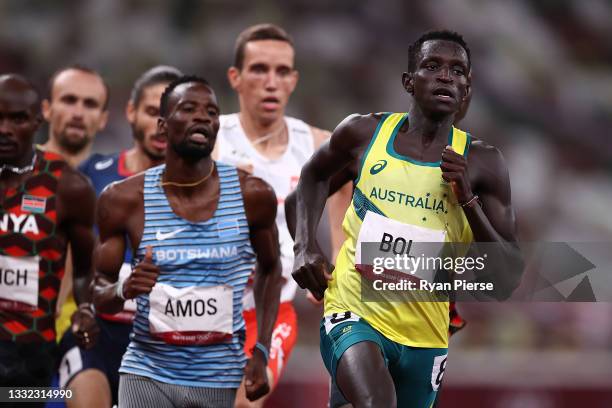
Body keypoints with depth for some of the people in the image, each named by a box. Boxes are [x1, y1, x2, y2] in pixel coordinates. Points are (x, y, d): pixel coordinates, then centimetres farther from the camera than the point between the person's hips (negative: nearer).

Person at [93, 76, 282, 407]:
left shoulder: (251, 196, -2)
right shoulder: (125, 200, -5)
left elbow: (270, 270, 15)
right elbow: (98, 289, 3)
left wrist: (261, 352, 6)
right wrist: (124, 290, -20)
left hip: (218, 378, 1)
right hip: (148, 375, -1)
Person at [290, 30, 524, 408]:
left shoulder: (482, 164, -5)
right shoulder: (364, 133, -2)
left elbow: (508, 281, -7)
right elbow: (315, 176, 21)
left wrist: (468, 200, -18)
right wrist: (305, 246, 5)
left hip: (423, 336, 2)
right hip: (354, 314, -2)